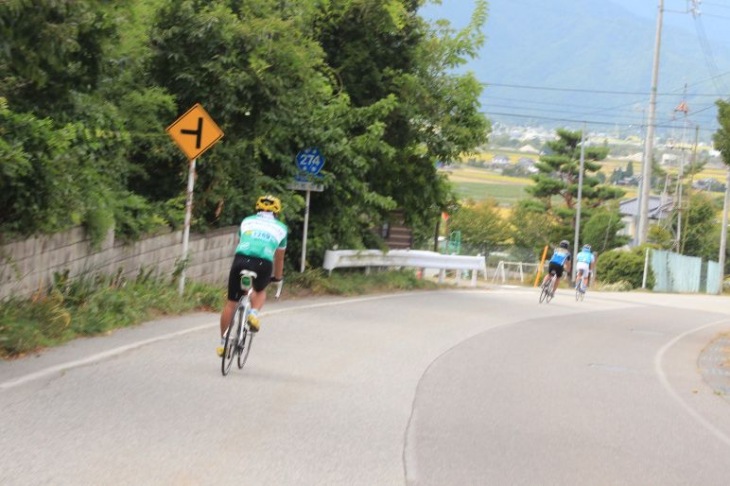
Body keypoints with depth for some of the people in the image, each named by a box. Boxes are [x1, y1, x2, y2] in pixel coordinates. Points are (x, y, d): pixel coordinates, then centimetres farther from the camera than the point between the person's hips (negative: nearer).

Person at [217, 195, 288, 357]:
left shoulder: (247, 221, 28)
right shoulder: (281, 228, 26)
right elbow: (279, 258, 35)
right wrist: (278, 277, 52)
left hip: (241, 260, 0)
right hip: (263, 264, 0)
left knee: (231, 302, 13)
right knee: (260, 291, 31)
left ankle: (223, 342, 18)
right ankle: (254, 314, 3)